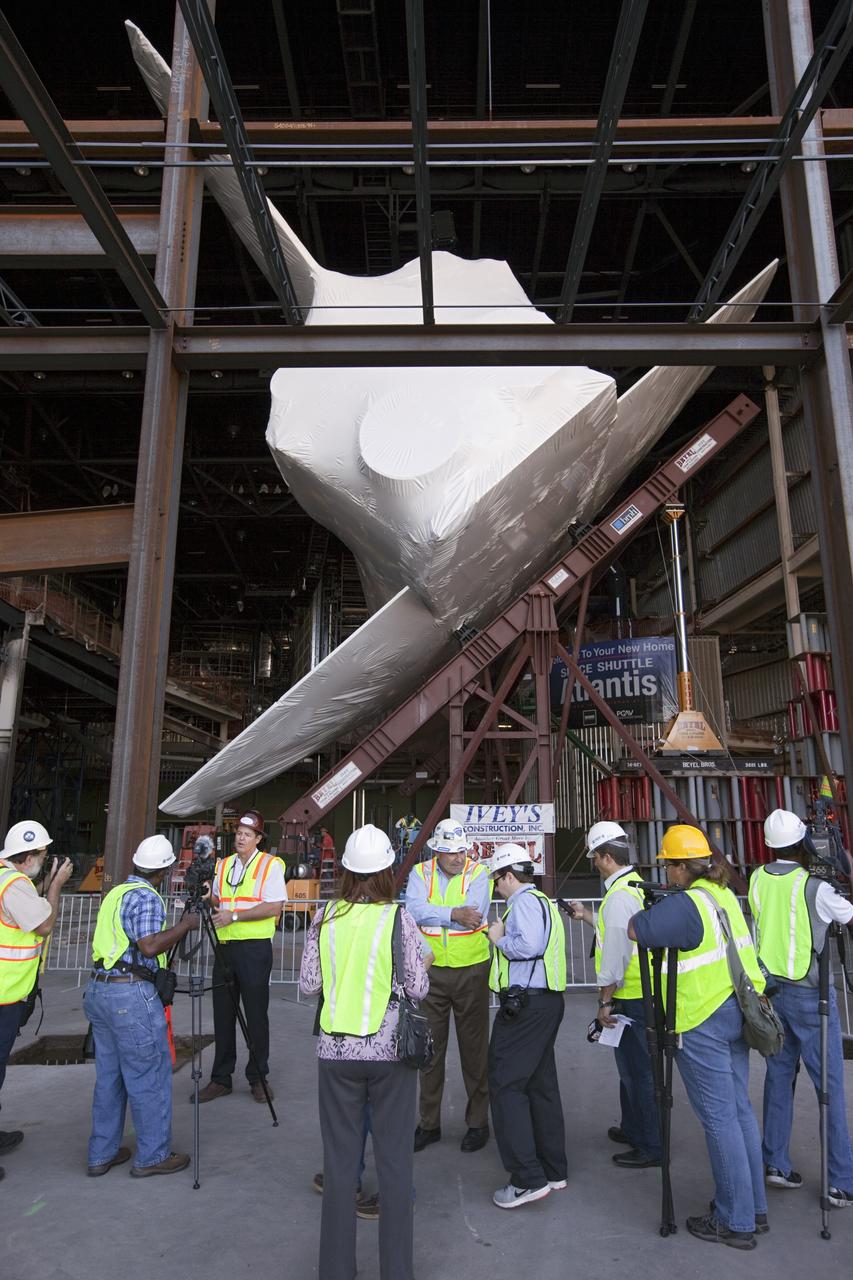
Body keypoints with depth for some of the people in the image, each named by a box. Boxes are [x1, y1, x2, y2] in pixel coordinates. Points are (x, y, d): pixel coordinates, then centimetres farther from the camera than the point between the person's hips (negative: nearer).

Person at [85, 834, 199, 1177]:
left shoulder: (115, 893, 15)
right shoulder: (146, 897, -14)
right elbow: (150, 946, -24)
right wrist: (185, 926, -13)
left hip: (98, 990, 9)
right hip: (132, 994, -9)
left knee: (108, 1076, 17)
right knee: (149, 1077, 2)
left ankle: (102, 1154, 26)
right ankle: (153, 1155, 11)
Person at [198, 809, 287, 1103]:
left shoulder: (270, 865, -4)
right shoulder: (223, 865, 14)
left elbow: (275, 907, -13)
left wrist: (234, 916, -16)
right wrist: (210, 906, -1)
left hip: (255, 947, -5)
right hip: (224, 946, 5)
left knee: (256, 1015, 4)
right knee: (222, 1014, 9)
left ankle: (258, 1077, 17)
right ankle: (221, 1078, 20)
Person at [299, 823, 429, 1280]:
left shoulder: (325, 917, -4)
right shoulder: (398, 917, -11)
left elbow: (307, 984, 2)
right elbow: (418, 988, -8)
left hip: (336, 1052, 2)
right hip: (389, 1050, -2)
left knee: (339, 1161, 14)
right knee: (394, 1162, 11)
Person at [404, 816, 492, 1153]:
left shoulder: (478, 873, -6)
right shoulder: (420, 873, 0)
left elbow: (474, 915, -21)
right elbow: (414, 910, -17)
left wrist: (432, 915, -20)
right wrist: (454, 914, -24)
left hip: (471, 971, -2)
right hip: (430, 972, 2)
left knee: (474, 1048, 10)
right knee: (430, 1047, 12)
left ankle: (478, 1122, 26)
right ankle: (429, 1123, 27)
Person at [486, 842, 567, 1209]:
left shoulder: (524, 902, -13)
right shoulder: (543, 902, 19)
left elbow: (529, 946, -27)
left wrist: (500, 938, -11)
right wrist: (503, 938, 15)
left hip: (525, 1003, -11)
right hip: (548, 1000, 11)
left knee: (506, 1083, -5)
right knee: (541, 1083, 16)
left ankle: (527, 1178, -4)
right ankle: (553, 1170, 25)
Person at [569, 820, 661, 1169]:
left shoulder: (619, 895, -22)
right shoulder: (636, 885, 9)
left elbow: (615, 952, -23)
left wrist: (604, 1001, -16)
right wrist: (587, 915, 27)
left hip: (629, 997, -10)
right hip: (642, 993, 10)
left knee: (636, 1071, 3)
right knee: (631, 1066, 24)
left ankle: (649, 1148, 15)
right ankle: (632, 1129, 39)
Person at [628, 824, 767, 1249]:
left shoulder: (685, 903, -21)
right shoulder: (726, 896, 7)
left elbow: (635, 930, -20)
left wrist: (648, 908, -2)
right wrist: (665, 905, 15)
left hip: (703, 1022, -9)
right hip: (736, 1012, 9)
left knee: (719, 1118, 1)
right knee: (740, 1109, 17)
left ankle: (735, 1222, 12)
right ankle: (753, 1207, 29)